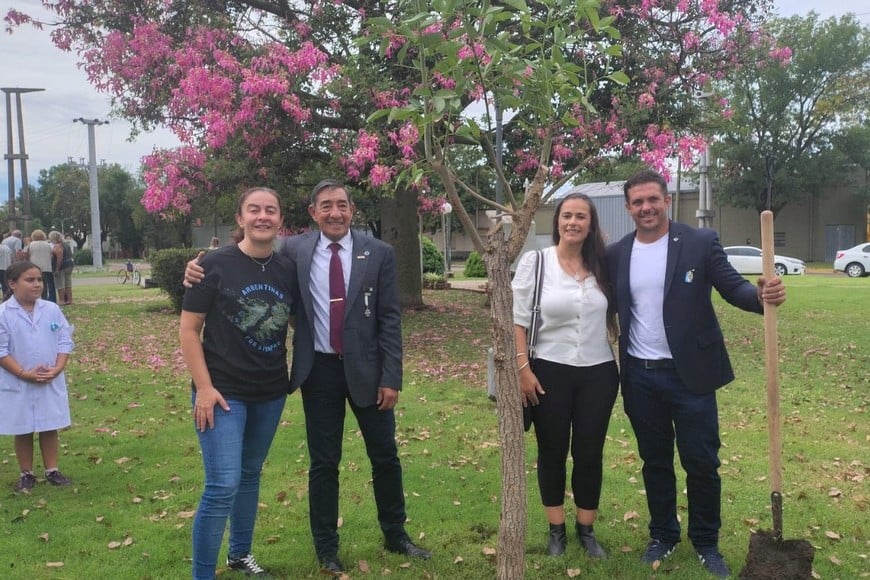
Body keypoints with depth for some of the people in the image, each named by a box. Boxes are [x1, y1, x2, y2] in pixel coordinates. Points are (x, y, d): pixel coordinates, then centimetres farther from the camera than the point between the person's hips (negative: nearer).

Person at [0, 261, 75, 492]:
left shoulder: (52, 310, -1)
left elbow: (65, 342, 1)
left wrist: (56, 369, -13)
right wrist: (24, 373, -18)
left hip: (51, 382, 2)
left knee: (50, 427, 11)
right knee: (22, 431, 10)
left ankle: (52, 471, 23)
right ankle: (27, 474, 23)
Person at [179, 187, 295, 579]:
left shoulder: (287, 269, 1)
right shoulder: (216, 264, -11)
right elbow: (188, 330, -9)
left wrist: (291, 376, 7)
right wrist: (204, 387, -15)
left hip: (271, 393, 5)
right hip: (223, 392, -5)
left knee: (251, 474, 18)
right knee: (223, 485, -8)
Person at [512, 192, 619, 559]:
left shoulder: (601, 265, 4)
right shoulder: (535, 261, -6)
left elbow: (613, 314, 12)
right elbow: (517, 320, -6)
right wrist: (523, 369, -11)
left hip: (598, 373, 2)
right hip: (550, 371, -2)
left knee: (590, 453, 9)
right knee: (552, 452, 10)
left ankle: (586, 530, 26)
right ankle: (556, 530, 26)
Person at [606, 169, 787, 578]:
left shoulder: (701, 242, -7)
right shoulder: (615, 254, 2)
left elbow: (732, 287, -12)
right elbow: (611, 308, 9)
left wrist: (762, 295, -33)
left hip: (689, 374, -2)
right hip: (640, 376, 3)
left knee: (701, 463, 6)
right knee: (655, 461, 15)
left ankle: (706, 543, 26)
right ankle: (663, 535, 32)